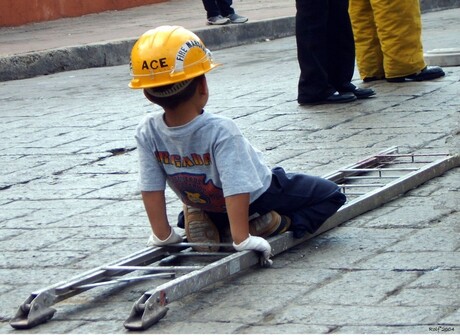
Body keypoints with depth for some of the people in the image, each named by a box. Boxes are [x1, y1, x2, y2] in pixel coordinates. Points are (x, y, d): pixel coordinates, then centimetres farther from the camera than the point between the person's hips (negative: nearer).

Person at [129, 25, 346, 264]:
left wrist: (162, 234, -7)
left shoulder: (147, 133, -24)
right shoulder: (220, 130, -37)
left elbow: (151, 189, -17)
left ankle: (200, 222, 11)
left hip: (206, 205, 5)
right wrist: (241, 238, -33)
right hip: (259, 199, -5)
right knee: (330, 194, 6)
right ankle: (273, 223, -9)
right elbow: (237, 188, -38)